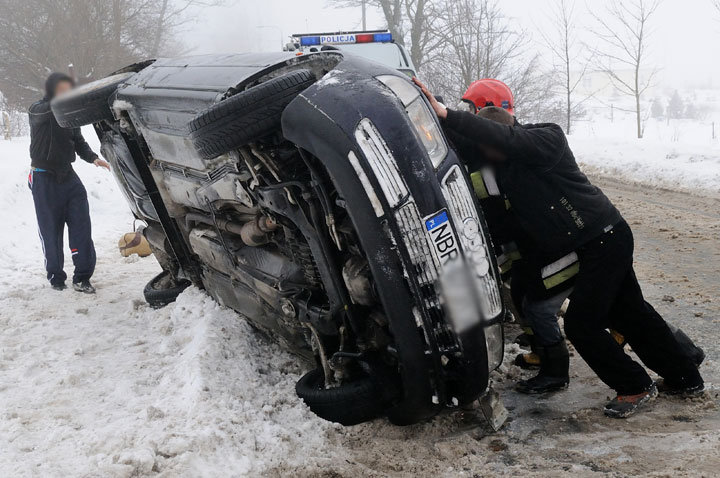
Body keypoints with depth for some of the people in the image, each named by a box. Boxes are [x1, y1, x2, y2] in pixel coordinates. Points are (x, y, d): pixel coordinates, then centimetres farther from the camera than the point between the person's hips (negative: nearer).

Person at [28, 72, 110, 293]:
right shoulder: (37, 111, -10)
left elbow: (79, 141, 11)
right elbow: (50, 109, -33)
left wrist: (93, 158, -7)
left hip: (68, 176, 4)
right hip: (44, 178, -4)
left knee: (81, 226, -4)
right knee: (50, 230, 3)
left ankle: (82, 276, 1)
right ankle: (55, 276, 16)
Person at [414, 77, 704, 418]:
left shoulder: (546, 138, -18)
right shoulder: (504, 164, 8)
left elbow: (503, 137, -35)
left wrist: (446, 115, -40)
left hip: (605, 238, -9)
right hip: (600, 241, 9)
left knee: (581, 325, -5)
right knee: (630, 312, 18)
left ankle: (635, 387, 14)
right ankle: (685, 379, 33)